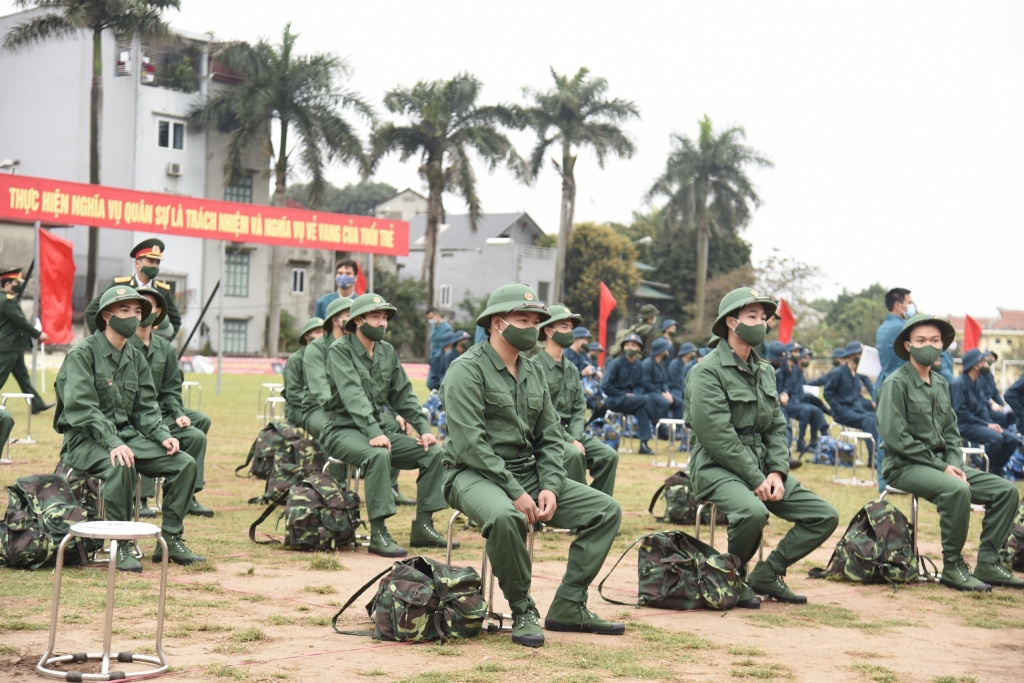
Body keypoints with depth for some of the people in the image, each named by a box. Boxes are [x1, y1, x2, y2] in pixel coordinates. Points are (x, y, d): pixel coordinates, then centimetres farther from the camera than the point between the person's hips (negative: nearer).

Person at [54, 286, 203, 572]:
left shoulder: (136, 359, 13)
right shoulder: (82, 353, -9)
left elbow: (145, 409, 12)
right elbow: (82, 407, -20)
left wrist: (163, 436, -8)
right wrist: (113, 443, -31)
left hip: (127, 435, 7)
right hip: (85, 440, -7)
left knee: (185, 463, -9)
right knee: (121, 466, -37)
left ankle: (170, 540, -2)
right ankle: (120, 546, -24)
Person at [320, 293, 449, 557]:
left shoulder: (387, 352, 11)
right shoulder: (340, 350, -10)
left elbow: (403, 395, 12)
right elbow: (353, 395, -23)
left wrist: (424, 428, -4)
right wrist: (373, 433, -35)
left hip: (379, 429, 7)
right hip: (343, 430, -7)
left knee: (433, 452, -10)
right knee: (378, 454, -37)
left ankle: (423, 527, -5)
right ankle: (378, 534, -32)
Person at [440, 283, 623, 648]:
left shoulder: (534, 372, 14)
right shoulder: (468, 370, -10)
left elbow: (551, 438, 13)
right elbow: (470, 443, -19)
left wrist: (550, 488, -6)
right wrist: (515, 493, -23)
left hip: (529, 472, 8)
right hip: (474, 475, -8)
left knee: (606, 510, -4)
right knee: (505, 517, -40)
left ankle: (569, 606, -1)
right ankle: (522, 611, -18)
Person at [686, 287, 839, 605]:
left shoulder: (764, 371, 15)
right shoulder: (707, 372, -10)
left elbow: (777, 427, 13)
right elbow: (716, 436, -18)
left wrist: (776, 472, -5)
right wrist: (755, 480, -19)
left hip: (761, 466, 8)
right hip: (717, 468, -8)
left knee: (825, 516, -3)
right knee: (753, 512, -37)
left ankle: (767, 574, 8)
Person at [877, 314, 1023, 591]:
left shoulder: (941, 384, 15)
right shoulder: (896, 384, -9)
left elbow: (951, 432, 17)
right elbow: (896, 438, -17)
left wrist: (955, 464, -3)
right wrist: (941, 466, -17)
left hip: (940, 463, 8)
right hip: (904, 465, -8)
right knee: (957, 490, -35)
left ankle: (987, 564, -1)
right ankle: (952, 567, -20)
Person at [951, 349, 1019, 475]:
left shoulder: (975, 384, 13)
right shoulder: (959, 383, -13)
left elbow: (982, 407, 16)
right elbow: (961, 412, -18)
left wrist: (991, 423, -5)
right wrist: (986, 425, -18)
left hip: (978, 423, 9)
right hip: (965, 426, -9)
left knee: (1011, 440, -4)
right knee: (996, 438, -30)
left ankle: (995, 470, 7)